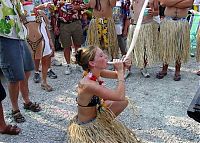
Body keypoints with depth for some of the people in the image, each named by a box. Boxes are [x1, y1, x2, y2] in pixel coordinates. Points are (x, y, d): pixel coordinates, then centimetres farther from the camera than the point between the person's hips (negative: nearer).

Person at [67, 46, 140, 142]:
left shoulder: (95, 72, -9)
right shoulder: (88, 84, -33)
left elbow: (116, 75, 8)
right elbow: (120, 96, -34)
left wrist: (122, 67, -13)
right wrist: (120, 71, -27)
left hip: (95, 115, 8)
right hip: (86, 127, -8)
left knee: (124, 102, 13)